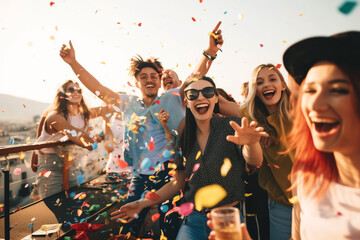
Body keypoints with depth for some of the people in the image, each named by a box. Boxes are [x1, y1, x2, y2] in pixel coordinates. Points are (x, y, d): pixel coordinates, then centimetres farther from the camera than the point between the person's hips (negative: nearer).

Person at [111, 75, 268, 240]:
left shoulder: (231, 125, -9)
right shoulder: (183, 138, 1)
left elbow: (254, 161, -25)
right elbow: (177, 183, 7)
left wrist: (251, 144, -48)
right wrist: (142, 203, 1)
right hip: (193, 219, 3)